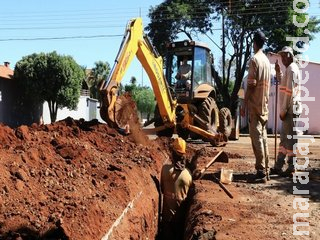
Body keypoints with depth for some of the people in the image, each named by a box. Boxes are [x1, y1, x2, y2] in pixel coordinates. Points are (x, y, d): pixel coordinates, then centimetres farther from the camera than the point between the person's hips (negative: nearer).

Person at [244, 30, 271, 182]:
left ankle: (261, 171, -9)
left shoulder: (254, 59, -12)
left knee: (256, 137, -7)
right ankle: (265, 169, 15)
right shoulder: (267, 60, 13)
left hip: (255, 104, -8)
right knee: (263, 136, 11)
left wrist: (244, 103, -9)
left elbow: (251, 84, -16)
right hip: (265, 104, 8)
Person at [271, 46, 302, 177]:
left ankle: (291, 169, 1)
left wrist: (283, 110, -17)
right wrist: (278, 71, 17)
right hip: (289, 109, 10)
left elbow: (290, 92, -19)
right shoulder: (289, 69, 17)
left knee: (289, 137, -5)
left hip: (291, 109, -10)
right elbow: (283, 84, 30)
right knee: (284, 138, 12)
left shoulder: (292, 69, -13)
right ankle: (278, 167, 19)